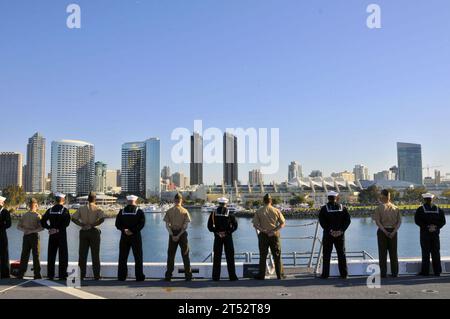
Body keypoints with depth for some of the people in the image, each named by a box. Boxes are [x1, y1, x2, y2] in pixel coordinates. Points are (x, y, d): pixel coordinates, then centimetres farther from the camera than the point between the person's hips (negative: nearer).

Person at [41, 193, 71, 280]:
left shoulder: (50, 210, 5)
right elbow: (67, 222, -17)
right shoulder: (65, 210, -6)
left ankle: (50, 275, 14)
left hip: (52, 235, 4)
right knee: (63, 255, 2)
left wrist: (49, 228, 2)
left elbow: (42, 221, 0)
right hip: (62, 234, -4)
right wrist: (59, 229, -9)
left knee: (51, 255, 11)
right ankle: (62, 275, 2)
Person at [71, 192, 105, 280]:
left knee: (82, 254, 8)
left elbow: (73, 218, -1)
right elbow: (102, 218, -20)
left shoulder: (81, 208, 5)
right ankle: (96, 275, 5)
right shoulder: (97, 209, -4)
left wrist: (81, 224, -2)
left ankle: (82, 275, 10)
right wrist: (94, 224, -9)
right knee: (95, 254, 3)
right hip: (94, 231, -2)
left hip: (83, 232, 2)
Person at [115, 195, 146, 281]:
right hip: (136, 236, -2)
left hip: (124, 236, 2)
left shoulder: (122, 211, 5)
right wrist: (133, 231, -17)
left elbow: (117, 224, -4)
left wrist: (124, 230, -14)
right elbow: (141, 224, -15)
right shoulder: (139, 211, -3)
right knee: (138, 258, 5)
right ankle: (139, 277, 4)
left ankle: (121, 276, 12)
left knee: (122, 258, 10)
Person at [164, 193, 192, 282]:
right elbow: (185, 226, -10)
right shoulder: (185, 211, -5)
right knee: (185, 255, 7)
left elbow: (167, 225, -5)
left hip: (172, 233, 1)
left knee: (171, 255, 9)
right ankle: (188, 275, 9)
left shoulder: (169, 211, 0)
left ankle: (168, 276, 11)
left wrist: (172, 235, -8)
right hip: (182, 233, -1)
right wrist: (179, 235, -10)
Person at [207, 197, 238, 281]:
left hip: (217, 237, 1)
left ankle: (216, 277, 9)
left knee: (217, 257, 7)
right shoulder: (230, 213, -3)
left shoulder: (214, 213, 1)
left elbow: (209, 226, 0)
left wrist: (215, 231, 2)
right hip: (228, 236, -1)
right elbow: (235, 225, -6)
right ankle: (232, 276, 6)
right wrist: (229, 232, -2)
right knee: (230, 257, 5)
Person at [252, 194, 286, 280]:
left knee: (263, 256, 6)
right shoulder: (276, 211, -1)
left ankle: (261, 275, 10)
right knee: (277, 256, 9)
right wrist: (274, 230, -8)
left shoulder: (259, 211, -2)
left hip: (263, 235, 0)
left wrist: (262, 230, -10)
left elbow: (255, 224, -8)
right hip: (275, 235, 0)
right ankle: (280, 275, 13)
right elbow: (283, 223, -3)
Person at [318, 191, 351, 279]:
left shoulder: (324, 208, -3)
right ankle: (344, 274, 13)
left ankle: (325, 274, 4)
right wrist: (341, 230, -9)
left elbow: (322, 221, -12)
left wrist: (330, 230, -13)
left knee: (326, 255, 3)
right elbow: (348, 220, -3)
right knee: (341, 254, 11)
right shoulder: (343, 208, 4)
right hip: (340, 235, 2)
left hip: (328, 234, -2)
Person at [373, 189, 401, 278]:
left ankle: (383, 273, 2)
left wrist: (385, 231, -14)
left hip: (382, 231, -3)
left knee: (383, 252, 2)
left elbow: (377, 222, -14)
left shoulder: (379, 208, -5)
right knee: (393, 252, 10)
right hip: (393, 231, 3)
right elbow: (399, 221, 0)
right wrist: (394, 232, -6)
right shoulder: (395, 208, 6)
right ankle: (395, 272, 13)